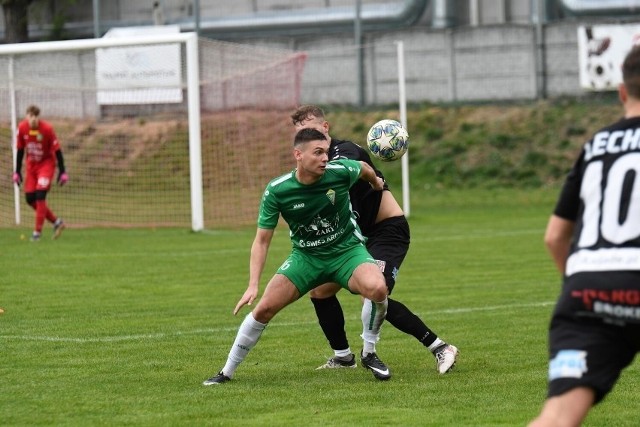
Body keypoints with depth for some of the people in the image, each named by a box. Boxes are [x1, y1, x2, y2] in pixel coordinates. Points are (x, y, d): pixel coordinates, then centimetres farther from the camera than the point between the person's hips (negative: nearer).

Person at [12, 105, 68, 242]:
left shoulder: (47, 128, -20)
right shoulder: (22, 128, -9)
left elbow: (57, 150, -13)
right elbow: (20, 150, 4)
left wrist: (62, 172, -13)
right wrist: (17, 171, 6)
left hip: (46, 163, -5)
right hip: (31, 165, 5)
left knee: (40, 195, -17)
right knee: (30, 198, 1)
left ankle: (37, 231, -9)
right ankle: (56, 221, 18)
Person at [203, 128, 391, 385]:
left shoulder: (340, 171, -19)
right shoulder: (277, 191, -18)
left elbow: (365, 169, 6)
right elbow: (262, 240, -11)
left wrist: (376, 183, 28)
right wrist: (253, 285, -21)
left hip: (347, 250, -1)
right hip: (306, 256, 1)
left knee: (377, 288, -31)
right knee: (264, 308, -10)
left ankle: (369, 354, -6)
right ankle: (227, 371, 9)